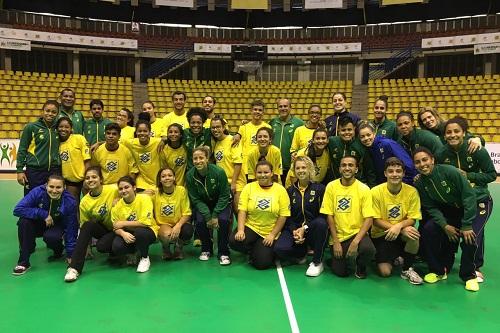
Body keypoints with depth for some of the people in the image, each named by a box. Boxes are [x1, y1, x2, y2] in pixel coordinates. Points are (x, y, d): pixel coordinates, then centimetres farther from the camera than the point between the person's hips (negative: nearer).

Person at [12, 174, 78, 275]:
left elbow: (71, 229, -18)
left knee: (50, 237, -35)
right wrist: (44, 214, -32)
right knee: (24, 221, -29)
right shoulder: (38, 192, -24)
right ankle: (24, 261, -19)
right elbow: (18, 209, -30)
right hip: (38, 224, 2)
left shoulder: (69, 202, -24)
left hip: (57, 227, -2)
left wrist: (70, 254, -16)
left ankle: (59, 250, 5)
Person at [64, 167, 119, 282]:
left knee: (101, 246, -29)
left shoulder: (114, 189, -17)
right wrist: (85, 248, -6)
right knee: (88, 225, -27)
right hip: (103, 229, 3)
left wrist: (118, 200, -21)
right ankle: (74, 268, -23)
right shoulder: (84, 202, -7)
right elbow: (84, 227, 0)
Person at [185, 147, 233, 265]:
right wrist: (207, 216, -22)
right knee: (200, 221, -23)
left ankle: (223, 253, -7)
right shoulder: (190, 175, -17)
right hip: (202, 204, 2)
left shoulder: (219, 172, -25)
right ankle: (206, 249, 5)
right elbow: (196, 199, -12)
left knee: (223, 220, -27)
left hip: (221, 203, -2)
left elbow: (224, 196, -17)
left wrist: (215, 215, -22)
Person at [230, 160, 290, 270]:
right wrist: (240, 230, -19)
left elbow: (283, 216, -5)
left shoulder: (281, 190, -4)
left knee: (261, 263, -17)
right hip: (250, 227, 2)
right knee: (234, 241, -28)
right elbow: (242, 211, -6)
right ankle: (253, 251, 7)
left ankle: (265, 251, 21)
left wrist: (272, 235, -10)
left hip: (269, 233, -1)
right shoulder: (249, 187, 0)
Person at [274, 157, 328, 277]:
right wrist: (294, 230, -15)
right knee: (279, 249, -28)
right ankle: (301, 253, 9)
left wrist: (305, 228, -17)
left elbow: (323, 215, -6)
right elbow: (287, 216, 5)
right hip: (295, 229, 2)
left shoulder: (319, 188, 1)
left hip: (313, 230, -2)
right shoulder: (290, 191, 11)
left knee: (320, 223, -38)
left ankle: (317, 262, -17)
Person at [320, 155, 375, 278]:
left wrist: (356, 241, -22)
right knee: (340, 272, -9)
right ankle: (341, 258, 28)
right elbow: (329, 215, -3)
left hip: (357, 233, -1)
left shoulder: (364, 189, -7)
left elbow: (369, 219, -11)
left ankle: (361, 266, 5)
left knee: (369, 249, -31)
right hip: (338, 235, 1)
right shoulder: (331, 186, -4)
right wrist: (335, 242, -8)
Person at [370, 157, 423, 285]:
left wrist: (399, 226, -30)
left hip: (403, 233, 1)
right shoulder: (376, 192, -14)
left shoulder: (411, 191, -10)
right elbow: (376, 220, -12)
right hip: (381, 234, -1)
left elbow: (412, 219, -8)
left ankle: (407, 269, -7)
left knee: (413, 234, -34)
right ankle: (395, 257, 23)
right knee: (385, 272, -15)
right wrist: (403, 229, -24)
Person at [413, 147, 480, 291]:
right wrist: (444, 226, -22)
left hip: (469, 209, -4)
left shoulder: (450, 171, -27)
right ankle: (438, 270, 0)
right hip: (446, 213, 4)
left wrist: (466, 225, -23)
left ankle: (468, 275, -3)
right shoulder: (419, 183, -11)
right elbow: (431, 208, -7)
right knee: (427, 230, -18)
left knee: (468, 236, -27)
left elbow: (469, 196, -24)